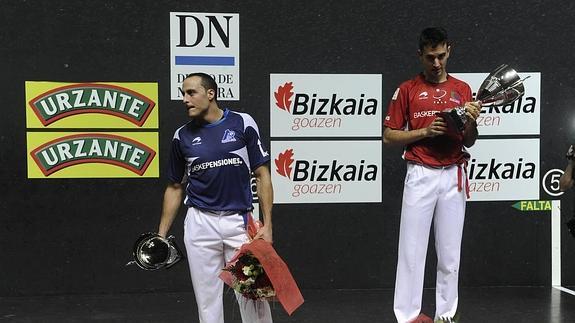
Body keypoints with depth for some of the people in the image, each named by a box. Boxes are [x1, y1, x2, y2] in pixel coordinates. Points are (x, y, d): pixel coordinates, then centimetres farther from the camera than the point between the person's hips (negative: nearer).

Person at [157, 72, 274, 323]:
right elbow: (175, 187, 13)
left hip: (240, 222, -2)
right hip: (200, 224, 2)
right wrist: (161, 235, 9)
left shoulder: (243, 124, -2)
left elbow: (262, 175, 0)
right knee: (207, 298, 6)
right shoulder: (182, 136, 5)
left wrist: (267, 225, -7)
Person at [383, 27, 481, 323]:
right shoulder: (406, 90, 3)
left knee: (450, 252, 7)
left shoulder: (462, 89, 10)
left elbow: (468, 142, 10)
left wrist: (471, 120, -11)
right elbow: (389, 136, 1)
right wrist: (425, 131, -12)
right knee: (412, 250, -1)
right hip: (420, 176, -2)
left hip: (454, 177, 2)